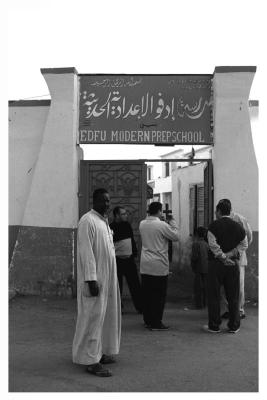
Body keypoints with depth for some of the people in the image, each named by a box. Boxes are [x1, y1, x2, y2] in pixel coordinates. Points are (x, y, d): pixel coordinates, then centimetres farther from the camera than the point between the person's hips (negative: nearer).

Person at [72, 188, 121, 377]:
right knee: (93, 317, -4)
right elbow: (86, 252, -19)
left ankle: (101, 352, 26)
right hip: (95, 279, -9)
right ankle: (90, 360, 2)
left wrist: (110, 279, 17)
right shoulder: (88, 221, -13)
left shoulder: (104, 221, 15)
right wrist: (91, 280, -23)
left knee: (105, 316, 14)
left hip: (108, 278, 9)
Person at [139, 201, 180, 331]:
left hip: (145, 265, 7)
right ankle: (156, 323, 5)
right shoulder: (162, 225, -15)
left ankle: (148, 320, 22)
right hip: (159, 266, -6)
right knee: (159, 295, 2)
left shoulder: (142, 224, 5)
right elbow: (176, 236, -5)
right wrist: (172, 221, 5)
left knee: (147, 294, 13)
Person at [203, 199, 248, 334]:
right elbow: (244, 244, 5)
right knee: (233, 296, 11)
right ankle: (233, 326, 16)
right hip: (233, 264, 4)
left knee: (214, 295, 5)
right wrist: (230, 254, -3)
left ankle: (214, 326, 9)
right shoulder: (238, 227, 6)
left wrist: (223, 257, -8)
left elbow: (213, 244, -15)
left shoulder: (214, 225, -7)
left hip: (216, 263, -3)